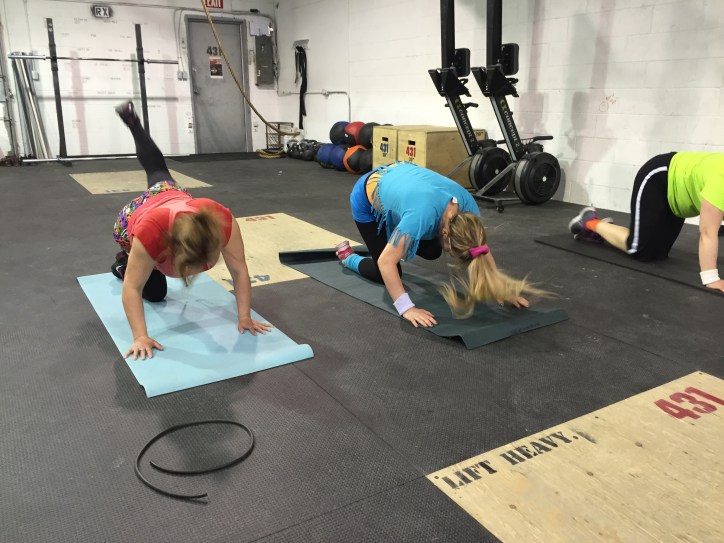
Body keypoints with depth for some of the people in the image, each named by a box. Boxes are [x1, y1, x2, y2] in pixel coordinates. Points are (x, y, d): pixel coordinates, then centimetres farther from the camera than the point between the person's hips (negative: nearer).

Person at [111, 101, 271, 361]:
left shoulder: (221, 219, -44)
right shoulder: (151, 230, -49)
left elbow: (239, 270, -34)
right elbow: (132, 288, -39)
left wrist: (245, 317, -34)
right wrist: (140, 337, -44)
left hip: (171, 194, 3)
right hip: (131, 219, -3)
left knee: (158, 172, 36)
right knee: (155, 292, 5)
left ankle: (132, 119, 54)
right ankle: (124, 263, 32)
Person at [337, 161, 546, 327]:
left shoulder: (466, 204, -25)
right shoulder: (423, 215, -45)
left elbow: (482, 248, -11)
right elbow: (386, 261, -41)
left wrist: (500, 289, -16)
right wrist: (406, 307, -44)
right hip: (367, 198, -6)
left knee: (431, 252, 3)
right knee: (388, 273, -6)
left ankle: (392, 239, 31)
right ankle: (347, 256, 21)